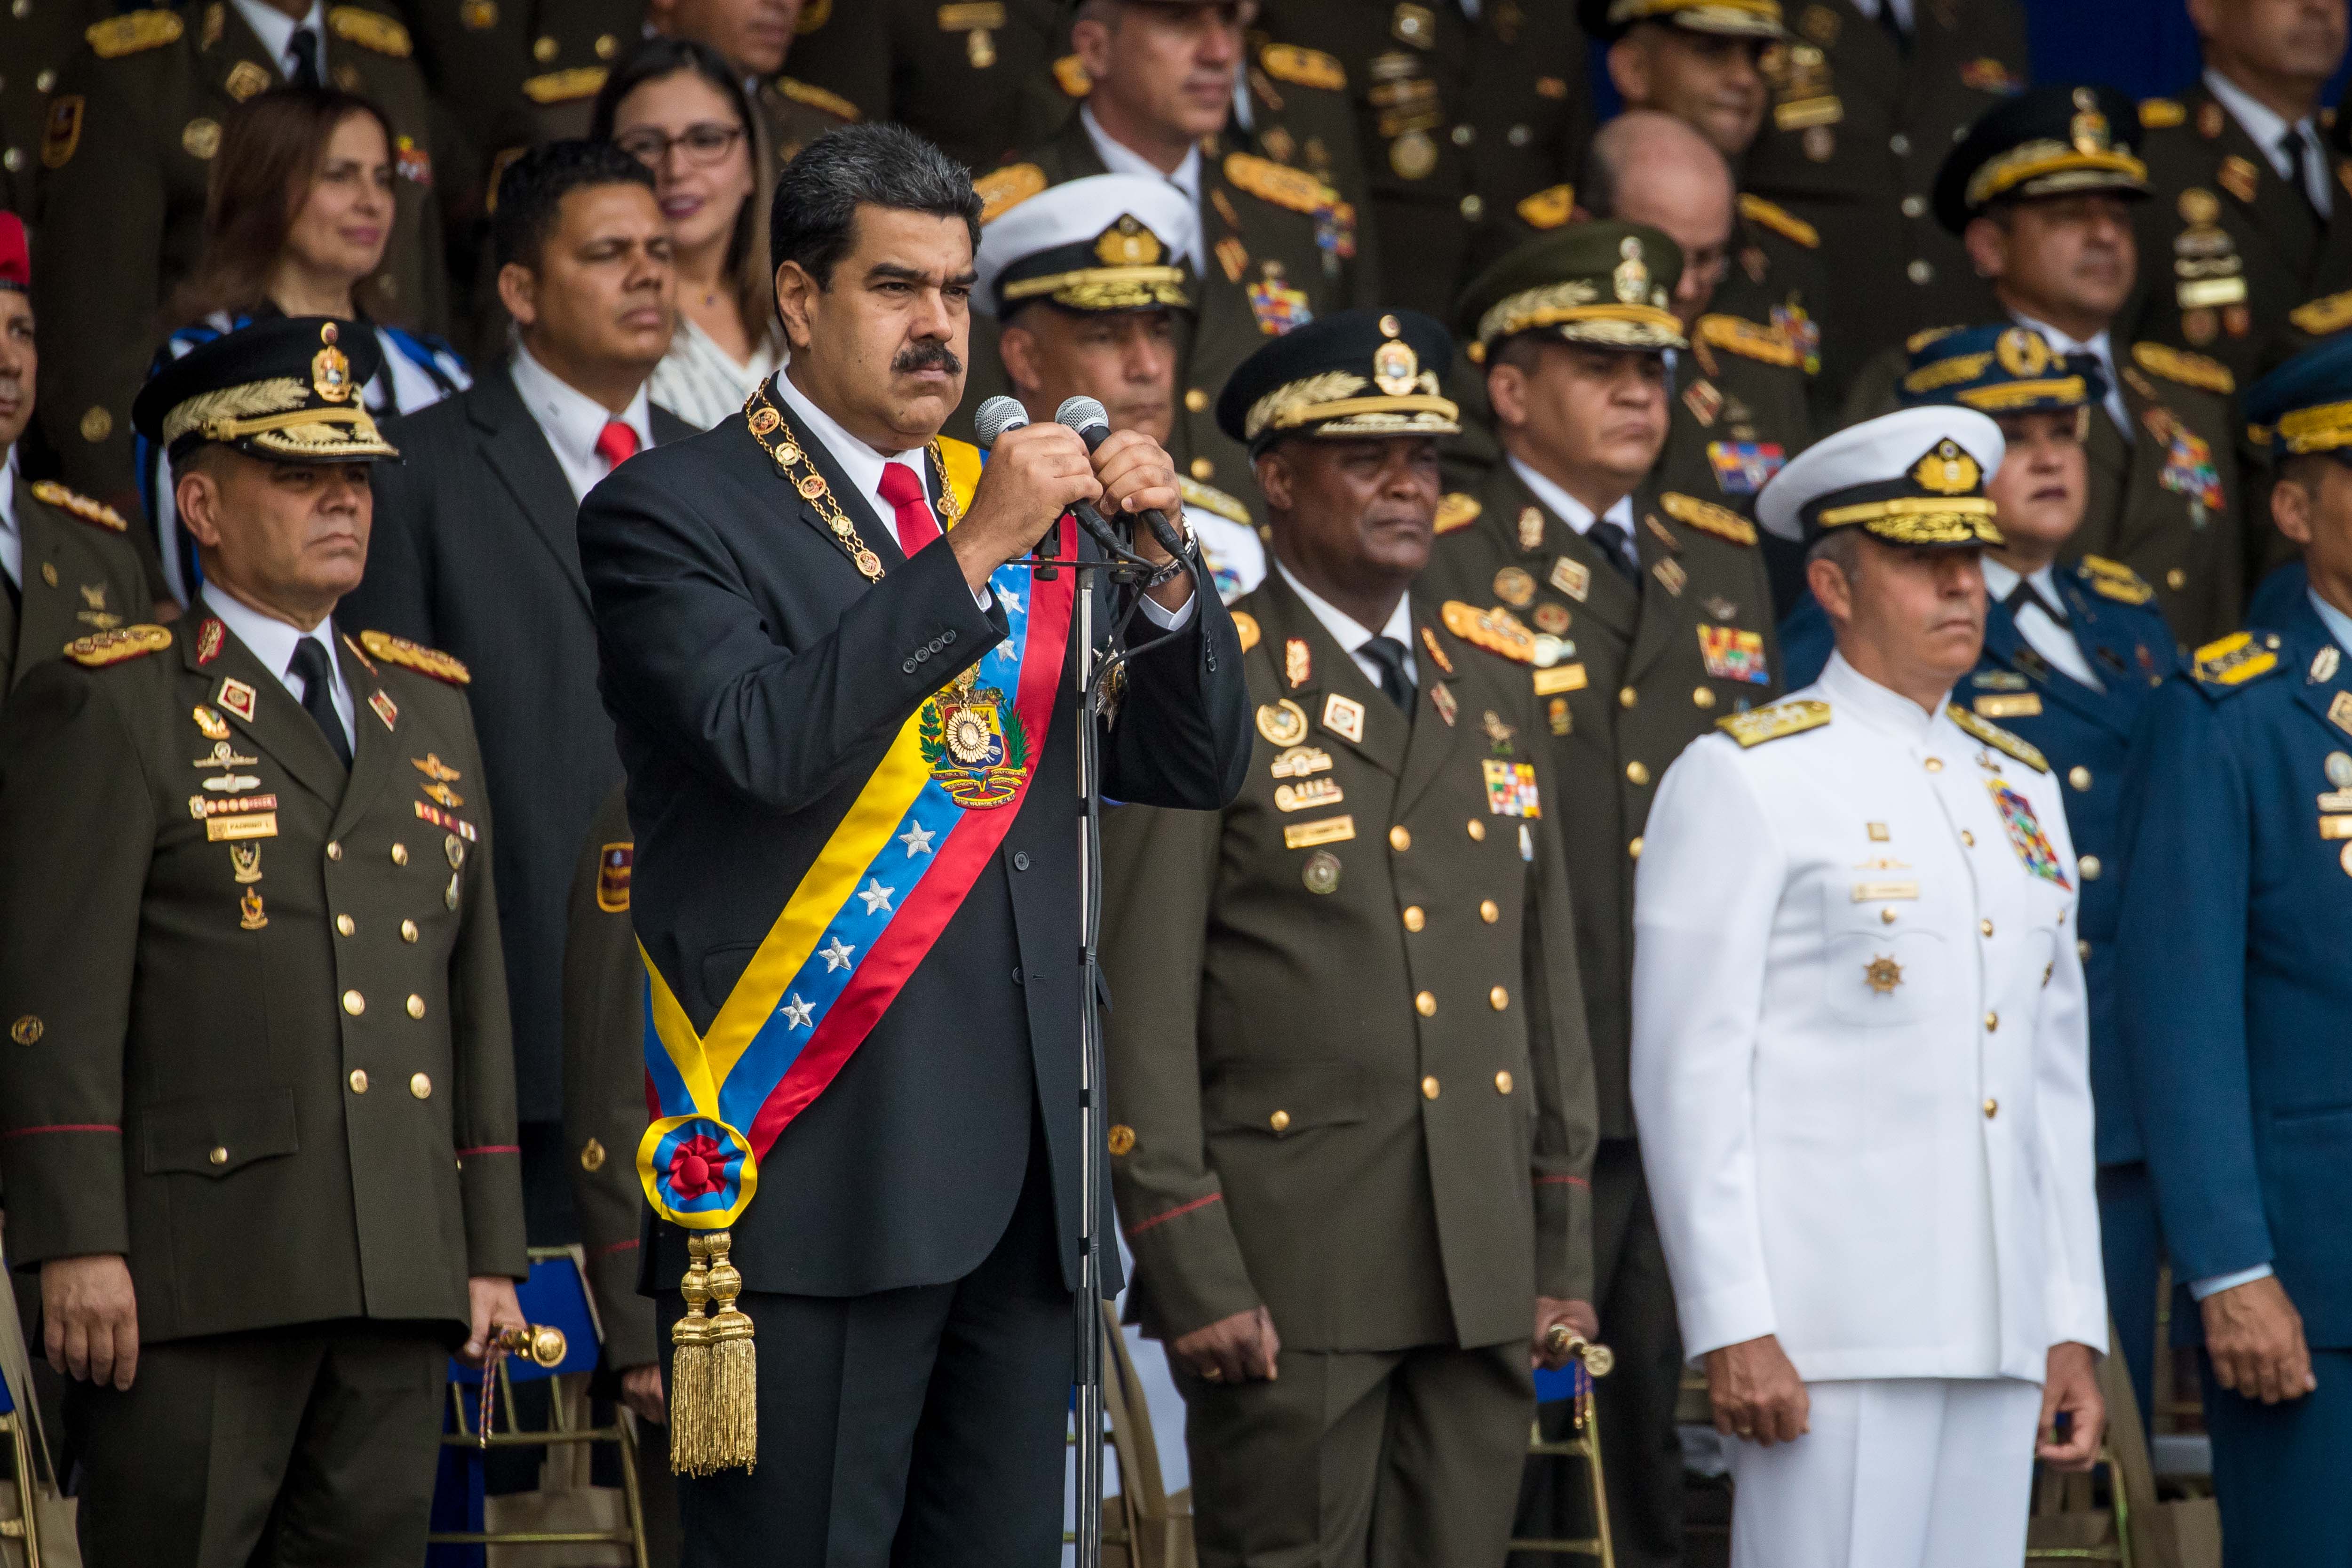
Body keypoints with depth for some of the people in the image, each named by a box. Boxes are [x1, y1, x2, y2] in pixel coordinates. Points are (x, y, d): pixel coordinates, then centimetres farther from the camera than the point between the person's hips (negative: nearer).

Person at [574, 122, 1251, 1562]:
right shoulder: (674, 514, -1)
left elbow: (1200, 769, 14)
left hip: (1019, 1174, 6)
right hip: (823, 1167, -6)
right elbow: (770, 743, -19)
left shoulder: (1017, 509, 17)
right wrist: (973, 553, -18)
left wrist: (1164, 566, -3)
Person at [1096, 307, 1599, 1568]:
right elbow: (1142, 1007, -8)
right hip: (1289, 1266, -5)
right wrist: (1191, 1274, -13)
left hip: (1483, 1272, 5)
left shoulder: (1493, 690, 15)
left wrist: (1564, 1253, 12)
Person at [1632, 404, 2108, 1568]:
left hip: (1995, 1333, 7)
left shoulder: (2018, 790, 17)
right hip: (1823, 1335, -6)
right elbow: (1689, 1079, -9)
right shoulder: (1741, 781, -3)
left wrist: (2074, 1331, 12)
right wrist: (1730, 1329, -15)